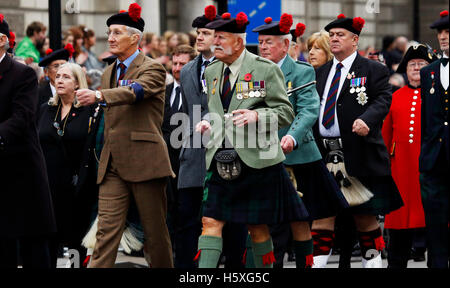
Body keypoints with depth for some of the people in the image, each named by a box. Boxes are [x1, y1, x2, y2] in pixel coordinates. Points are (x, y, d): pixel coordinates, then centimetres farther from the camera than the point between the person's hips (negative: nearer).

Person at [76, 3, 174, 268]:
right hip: (113, 165, 6)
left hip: (145, 161, -6)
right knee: (107, 229, -4)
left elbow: (134, 91, -26)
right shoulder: (110, 73, 19)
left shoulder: (152, 69, -5)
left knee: (156, 231, 3)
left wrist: (99, 96, -40)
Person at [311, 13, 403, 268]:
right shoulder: (321, 73, 17)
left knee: (365, 216, 4)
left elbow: (383, 100, -11)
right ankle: (316, 263, 0)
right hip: (324, 156, 4)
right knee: (322, 214, 1)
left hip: (359, 156, -4)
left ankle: (372, 261, 13)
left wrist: (366, 119, -30)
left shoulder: (373, 70, 2)